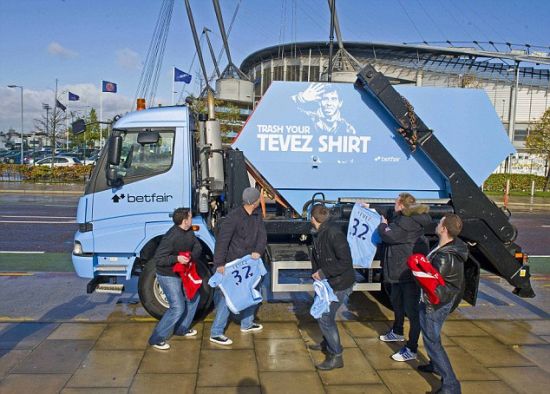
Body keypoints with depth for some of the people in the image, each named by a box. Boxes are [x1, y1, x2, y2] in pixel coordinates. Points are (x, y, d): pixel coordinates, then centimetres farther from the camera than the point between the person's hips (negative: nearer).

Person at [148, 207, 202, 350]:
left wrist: (193, 256, -17)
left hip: (182, 273, 9)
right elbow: (158, 259, -26)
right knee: (178, 307, -11)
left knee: (194, 296, 19)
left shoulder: (189, 232, -3)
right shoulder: (171, 237, -28)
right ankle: (156, 339, 2)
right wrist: (176, 258, -37)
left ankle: (181, 329, 34)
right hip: (168, 276, -9)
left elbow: (197, 246, 4)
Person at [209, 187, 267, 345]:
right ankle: (215, 333, 2)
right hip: (232, 264, -8)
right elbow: (222, 240, -24)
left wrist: (258, 251, -22)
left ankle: (246, 324, 40)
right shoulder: (234, 217, -22)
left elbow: (262, 234, -3)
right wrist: (220, 264, -27)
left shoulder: (257, 215, 1)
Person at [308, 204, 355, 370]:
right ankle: (327, 343, 42)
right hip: (327, 282, 9)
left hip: (339, 284, -9)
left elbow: (345, 262, -27)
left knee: (325, 317, -6)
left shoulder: (334, 234, -25)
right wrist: (317, 273, -3)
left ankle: (336, 356, 8)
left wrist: (324, 273, -22)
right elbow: (316, 255, 12)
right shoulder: (319, 233, 2)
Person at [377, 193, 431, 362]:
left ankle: (411, 350, 7)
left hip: (410, 273, -11)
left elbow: (389, 235, -25)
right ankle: (397, 332, 48)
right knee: (396, 302, 27)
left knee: (411, 310, -2)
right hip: (399, 272, 11)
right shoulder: (403, 219, 9)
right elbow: (394, 235, 18)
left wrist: (383, 225, -7)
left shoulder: (408, 223, -23)